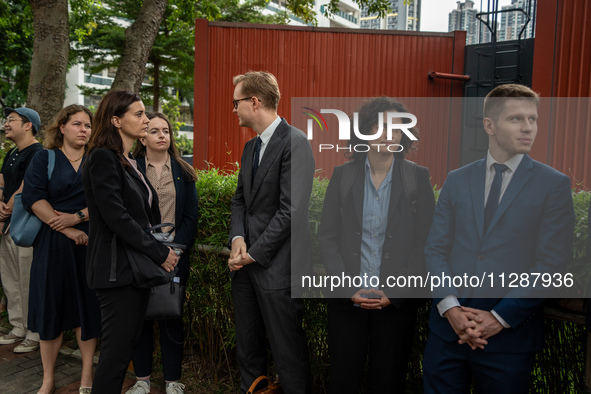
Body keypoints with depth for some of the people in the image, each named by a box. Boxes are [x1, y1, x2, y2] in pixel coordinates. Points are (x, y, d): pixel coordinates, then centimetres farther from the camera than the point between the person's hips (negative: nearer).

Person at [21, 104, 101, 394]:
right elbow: (33, 198, -6)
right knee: (51, 303, 3)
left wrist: (77, 217, -15)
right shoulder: (44, 158, 6)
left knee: (86, 304, 4)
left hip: (89, 241, 1)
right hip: (52, 242, -1)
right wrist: (67, 230, -13)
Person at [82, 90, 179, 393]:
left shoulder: (130, 161, 15)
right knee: (117, 349, -1)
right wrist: (160, 253, -14)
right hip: (117, 268, -9)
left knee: (128, 343, 15)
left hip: (137, 266, 9)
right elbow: (116, 217, -20)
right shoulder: (103, 158, -12)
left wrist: (163, 250, 4)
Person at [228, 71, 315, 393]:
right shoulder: (250, 147, 14)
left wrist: (254, 254, -14)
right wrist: (237, 238, -3)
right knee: (248, 347, 19)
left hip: (276, 267, -8)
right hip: (246, 262, 8)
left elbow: (291, 210, -20)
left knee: (288, 352, 4)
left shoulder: (295, 142, -14)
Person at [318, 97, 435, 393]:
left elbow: (425, 243, -3)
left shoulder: (418, 178, -2)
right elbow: (327, 237, 0)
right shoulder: (342, 175, 0)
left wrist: (395, 293, -10)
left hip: (397, 302, 0)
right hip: (346, 299, 1)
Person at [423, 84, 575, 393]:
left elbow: (551, 265, -7)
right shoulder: (457, 180, 6)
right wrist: (450, 307, -10)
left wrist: (500, 318, -12)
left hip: (510, 335, -2)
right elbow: (435, 248, 3)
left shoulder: (554, 185, -2)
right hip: (448, 329, 3)